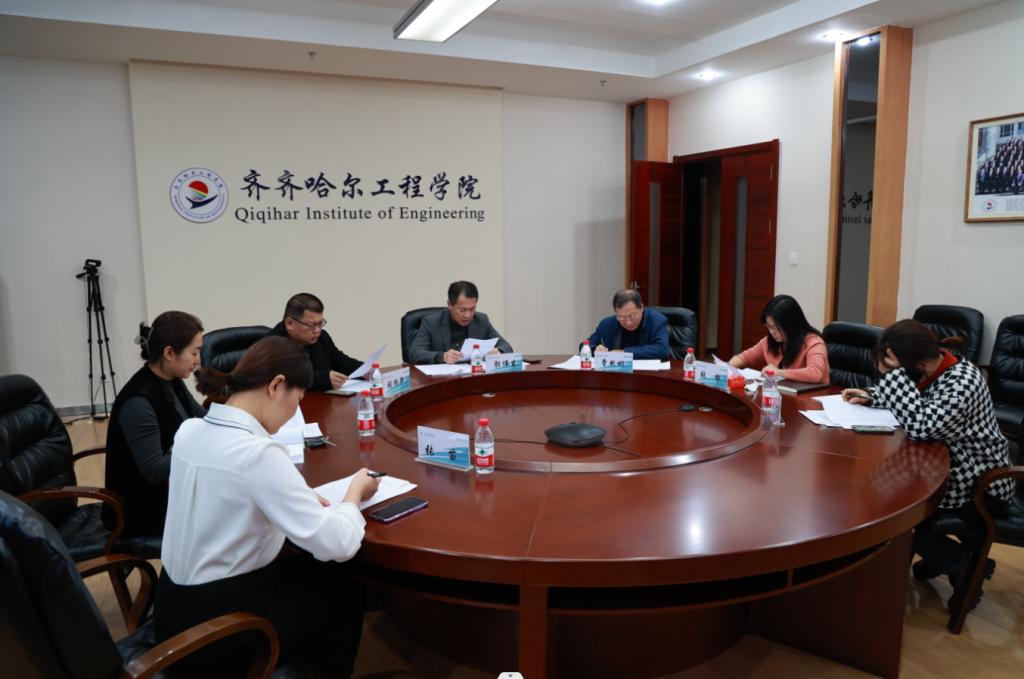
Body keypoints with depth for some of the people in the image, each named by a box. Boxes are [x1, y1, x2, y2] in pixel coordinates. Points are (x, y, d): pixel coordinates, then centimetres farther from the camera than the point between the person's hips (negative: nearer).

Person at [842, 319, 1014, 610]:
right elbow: (905, 397, 15)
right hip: (955, 471, 9)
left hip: (982, 488, -9)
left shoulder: (963, 382, -30)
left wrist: (893, 373, -34)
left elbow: (919, 426, -39)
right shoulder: (930, 369, -5)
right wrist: (870, 395, -2)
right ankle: (939, 555, 22)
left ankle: (964, 566, 4)